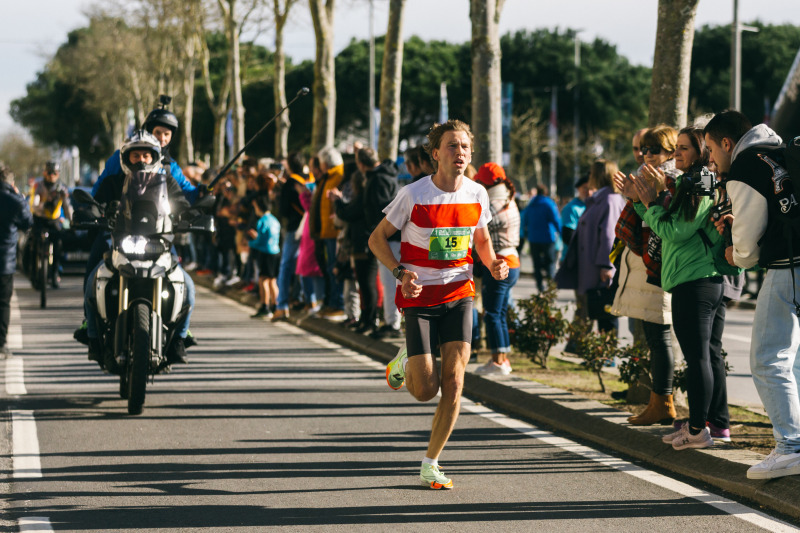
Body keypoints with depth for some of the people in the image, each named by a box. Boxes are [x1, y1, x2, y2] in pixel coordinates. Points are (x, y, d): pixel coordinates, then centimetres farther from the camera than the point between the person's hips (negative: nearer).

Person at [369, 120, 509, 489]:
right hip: (419, 296, -3)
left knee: (453, 381, -9)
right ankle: (405, 361, 29)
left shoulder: (477, 195, 0)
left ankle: (430, 465, 5)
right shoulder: (413, 195, -12)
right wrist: (400, 271, -19)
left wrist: (493, 264, -4)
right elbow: (377, 239, -2)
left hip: (458, 295, 3)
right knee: (425, 390, -8)